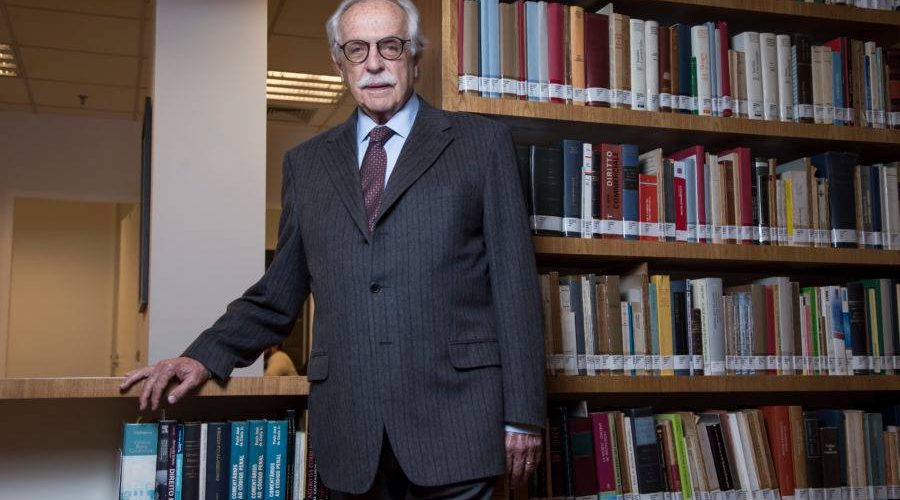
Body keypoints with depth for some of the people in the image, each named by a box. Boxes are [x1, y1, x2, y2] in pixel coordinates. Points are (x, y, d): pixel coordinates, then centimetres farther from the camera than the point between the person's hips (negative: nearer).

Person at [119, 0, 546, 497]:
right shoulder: (306, 162, 15)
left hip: (454, 415, -2)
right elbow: (280, 292, 15)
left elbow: (515, 285, 2)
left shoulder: (481, 143, 7)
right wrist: (205, 357, 0)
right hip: (349, 428, 3)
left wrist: (522, 416, -3)